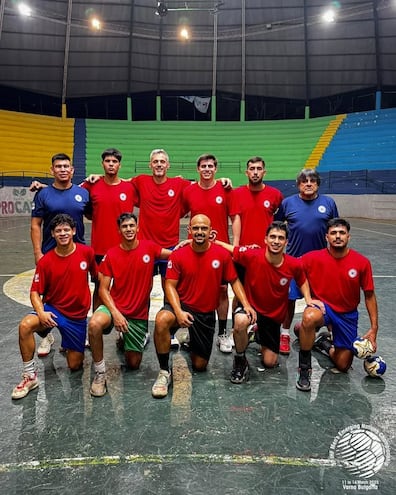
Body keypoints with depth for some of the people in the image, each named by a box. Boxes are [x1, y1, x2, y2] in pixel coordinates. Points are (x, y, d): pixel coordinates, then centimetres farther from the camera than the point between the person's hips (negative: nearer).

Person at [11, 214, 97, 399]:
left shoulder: (86, 252, -9)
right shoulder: (45, 261, -10)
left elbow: (97, 277, 5)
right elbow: (35, 291, -7)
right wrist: (41, 313, -26)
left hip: (78, 315, 1)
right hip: (53, 309, 0)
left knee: (75, 365, 4)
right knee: (25, 325, -32)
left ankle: (70, 345, 40)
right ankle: (30, 377, -14)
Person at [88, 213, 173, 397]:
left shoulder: (149, 247, -5)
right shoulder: (111, 254, -7)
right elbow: (103, 289, -7)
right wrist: (115, 313, -21)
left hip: (139, 314, 1)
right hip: (115, 306, -1)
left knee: (134, 364, 7)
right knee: (94, 324, -36)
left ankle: (125, 338, 40)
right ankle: (100, 373, -14)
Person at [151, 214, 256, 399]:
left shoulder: (222, 254, -7)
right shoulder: (178, 255, -10)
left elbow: (234, 281, 3)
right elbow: (170, 285, -10)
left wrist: (246, 305, -11)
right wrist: (178, 311, -25)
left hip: (206, 313, 2)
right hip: (183, 305, -1)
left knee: (200, 366, 8)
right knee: (161, 320, -38)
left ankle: (192, 344, 46)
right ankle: (164, 372, -19)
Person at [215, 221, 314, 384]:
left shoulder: (294, 265, -15)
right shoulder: (252, 255, -22)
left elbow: (302, 280, 8)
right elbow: (227, 248, -11)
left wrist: (308, 299, -5)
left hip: (274, 315, 3)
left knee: (270, 362, 7)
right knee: (241, 321, -40)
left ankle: (262, 342, 44)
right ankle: (240, 360, -10)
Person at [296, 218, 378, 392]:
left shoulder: (362, 262, -11)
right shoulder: (312, 258, -14)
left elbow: (369, 295, -1)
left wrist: (374, 328, -1)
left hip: (348, 315, 2)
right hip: (323, 307, -2)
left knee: (343, 366, 5)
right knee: (310, 317, -39)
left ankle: (326, 344, 38)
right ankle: (304, 367, -19)